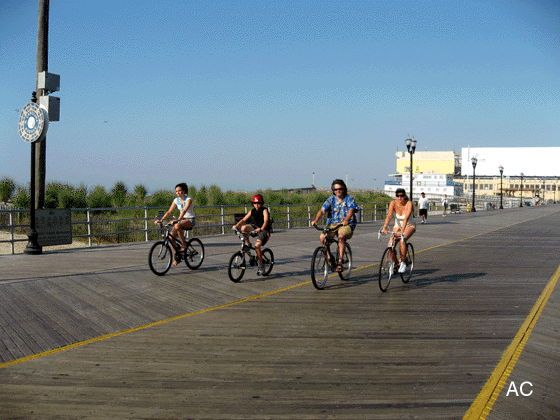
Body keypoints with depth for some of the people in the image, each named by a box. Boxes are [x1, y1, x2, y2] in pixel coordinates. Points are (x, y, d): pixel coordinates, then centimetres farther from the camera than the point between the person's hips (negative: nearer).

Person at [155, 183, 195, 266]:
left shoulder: (188, 199, -14)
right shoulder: (176, 200, 4)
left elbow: (184, 211, -29)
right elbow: (169, 212, 0)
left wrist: (177, 220, -44)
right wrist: (161, 220, -14)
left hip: (190, 220, -6)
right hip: (181, 220, 6)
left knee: (177, 226, -38)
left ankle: (183, 244, -19)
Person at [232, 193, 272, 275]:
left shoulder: (264, 210, -10)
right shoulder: (252, 211, 5)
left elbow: (266, 221, -25)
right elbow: (243, 220, 1)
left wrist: (261, 229, -45)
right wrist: (236, 225, -18)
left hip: (264, 230, -5)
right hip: (255, 227, 5)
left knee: (257, 245, -28)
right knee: (244, 227, -25)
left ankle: (261, 266, -14)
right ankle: (248, 246, -6)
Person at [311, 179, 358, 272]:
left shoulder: (349, 198, 1)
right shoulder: (331, 199, 9)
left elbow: (351, 210, -17)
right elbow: (322, 210, -3)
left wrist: (346, 220, -38)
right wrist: (316, 220, -23)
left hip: (346, 225, -3)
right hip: (332, 224, 3)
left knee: (341, 236, -35)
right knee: (322, 236, -24)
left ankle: (340, 262, -29)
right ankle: (329, 258, -6)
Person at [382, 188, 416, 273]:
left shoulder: (409, 203, -24)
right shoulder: (393, 203, -16)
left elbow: (406, 218, -36)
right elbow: (389, 216, -28)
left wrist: (402, 231, -50)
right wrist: (385, 227, -45)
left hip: (409, 226, -3)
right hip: (398, 225, 3)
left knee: (402, 240, -33)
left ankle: (403, 263, -17)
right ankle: (395, 263, 7)